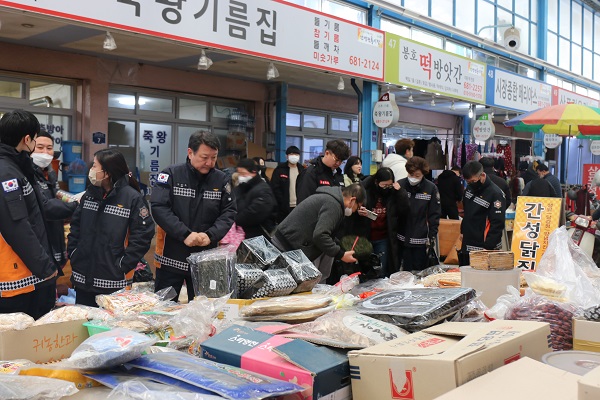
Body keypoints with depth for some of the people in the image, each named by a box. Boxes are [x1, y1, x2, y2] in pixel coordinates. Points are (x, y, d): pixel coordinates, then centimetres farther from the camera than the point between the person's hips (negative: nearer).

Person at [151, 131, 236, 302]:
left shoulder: (221, 179, 1)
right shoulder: (171, 175, -7)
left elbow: (229, 212, 0)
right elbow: (158, 207, -15)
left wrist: (211, 235, -17)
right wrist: (185, 234, -23)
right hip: (171, 257, -2)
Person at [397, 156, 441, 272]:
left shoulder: (431, 188, -3)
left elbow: (434, 215, 2)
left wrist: (432, 236, -2)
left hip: (421, 240, -1)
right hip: (402, 238, 1)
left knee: (420, 271, 5)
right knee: (406, 270, 6)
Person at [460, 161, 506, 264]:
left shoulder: (495, 194, -17)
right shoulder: (470, 188, 7)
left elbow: (497, 224, -18)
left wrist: (488, 247, -20)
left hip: (483, 248, -8)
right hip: (467, 246, 8)